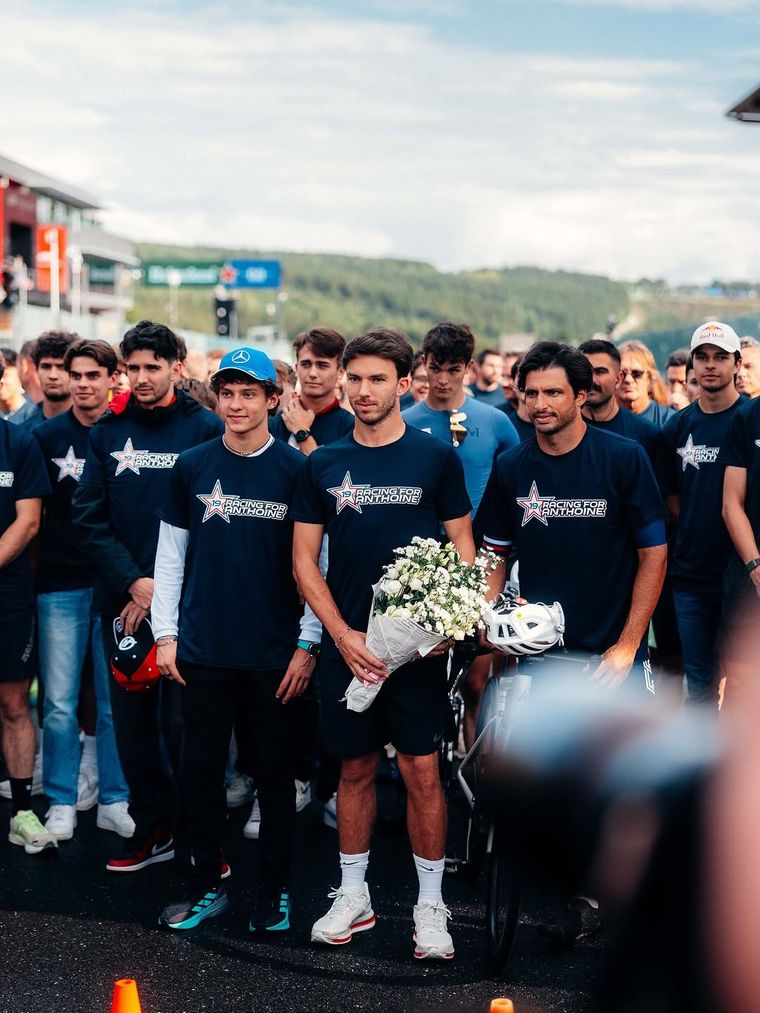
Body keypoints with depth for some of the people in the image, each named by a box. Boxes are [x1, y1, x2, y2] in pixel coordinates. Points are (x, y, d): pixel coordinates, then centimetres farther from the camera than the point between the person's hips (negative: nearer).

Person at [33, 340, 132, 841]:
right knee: (60, 702, 3)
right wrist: (38, 568, -1)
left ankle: (113, 799, 17)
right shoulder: (47, 436, 2)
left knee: (116, 700, 6)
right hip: (61, 584, 0)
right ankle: (62, 802, 15)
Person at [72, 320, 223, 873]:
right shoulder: (108, 431, 8)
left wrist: (165, 588, -12)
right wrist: (132, 582, -9)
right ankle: (153, 828, 22)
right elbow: (88, 515, 4)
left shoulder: (206, 429, -3)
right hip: (123, 599, 4)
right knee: (133, 719, 9)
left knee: (183, 720, -2)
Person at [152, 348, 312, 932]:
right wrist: (166, 633, 3)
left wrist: (307, 646, -6)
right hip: (202, 650, 2)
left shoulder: (296, 470, -3)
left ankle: (277, 891, 19)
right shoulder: (192, 467, 4)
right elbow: (170, 556, 9)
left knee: (275, 773, 7)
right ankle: (208, 886, 21)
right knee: (203, 770, 9)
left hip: (274, 653, -2)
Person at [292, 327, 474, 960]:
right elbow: (304, 559, 6)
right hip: (346, 643, 2)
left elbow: (462, 546, 3)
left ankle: (431, 906, 12)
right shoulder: (323, 466, 6)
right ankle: (354, 896, 25)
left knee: (422, 770, -1)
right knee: (356, 768, 11)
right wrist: (343, 635, -6)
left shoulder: (436, 457, 0)